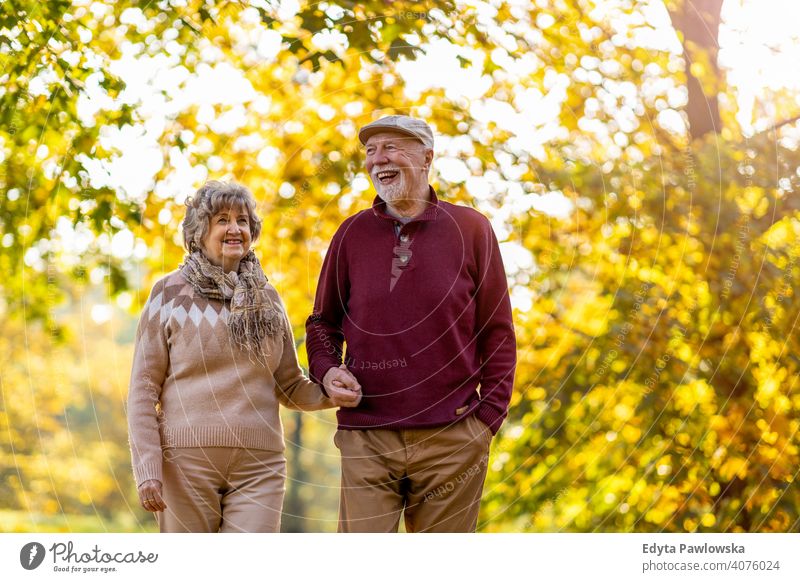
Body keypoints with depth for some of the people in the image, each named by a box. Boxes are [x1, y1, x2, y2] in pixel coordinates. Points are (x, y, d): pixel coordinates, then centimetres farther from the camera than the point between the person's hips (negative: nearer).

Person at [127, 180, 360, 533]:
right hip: (186, 460, -2)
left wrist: (328, 394, -5)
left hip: (258, 464, 2)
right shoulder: (170, 293, 2)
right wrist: (147, 469, -8)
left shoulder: (266, 297, 12)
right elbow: (143, 389, 0)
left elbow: (289, 386, 17)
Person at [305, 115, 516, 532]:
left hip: (451, 439, -1)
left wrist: (489, 416, -1)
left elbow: (497, 331, 6)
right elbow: (323, 322, 18)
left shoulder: (470, 228, 4)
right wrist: (326, 370, -2)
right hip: (366, 438, 1)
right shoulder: (352, 234, 9)